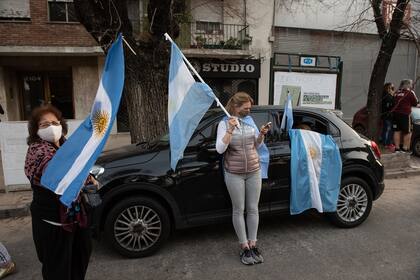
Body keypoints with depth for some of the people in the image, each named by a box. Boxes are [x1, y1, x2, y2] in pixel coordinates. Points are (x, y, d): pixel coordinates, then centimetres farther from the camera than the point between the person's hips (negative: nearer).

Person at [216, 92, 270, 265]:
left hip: (254, 171, 4)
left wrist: (261, 134, -6)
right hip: (234, 174, -4)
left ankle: (252, 244, 24)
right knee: (238, 210, 6)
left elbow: (256, 146, 13)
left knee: (253, 209, 10)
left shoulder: (250, 120, 5)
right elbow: (220, 149, -16)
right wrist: (230, 130, -25)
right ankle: (244, 247, 21)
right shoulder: (224, 123, -7)